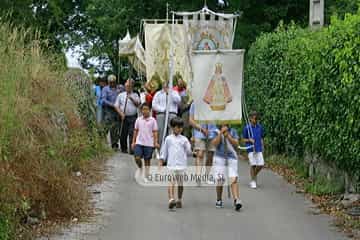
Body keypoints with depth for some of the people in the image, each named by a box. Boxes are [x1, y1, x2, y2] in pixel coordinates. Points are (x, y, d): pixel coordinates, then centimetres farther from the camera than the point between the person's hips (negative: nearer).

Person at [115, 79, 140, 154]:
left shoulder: (135, 95, 10)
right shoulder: (121, 95, 12)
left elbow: (138, 104, -3)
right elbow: (116, 106, 8)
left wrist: (131, 99, -18)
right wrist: (121, 114, -6)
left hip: (133, 117, -2)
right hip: (124, 117, 2)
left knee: (132, 133, -9)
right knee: (123, 134, 5)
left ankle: (132, 149, -7)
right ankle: (124, 149, 19)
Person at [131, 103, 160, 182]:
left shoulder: (152, 120, -2)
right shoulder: (138, 120, 5)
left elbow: (155, 132, 0)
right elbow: (136, 131, 11)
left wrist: (156, 142, -8)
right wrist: (133, 142, 9)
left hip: (149, 144, -2)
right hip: (139, 142, 2)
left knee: (147, 160, 5)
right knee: (137, 158, -9)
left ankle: (146, 177, 15)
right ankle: (140, 168, 22)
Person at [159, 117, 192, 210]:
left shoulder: (184, 139, 7)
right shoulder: (168, 139, 7)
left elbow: (189, 152, 7)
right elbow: (164, 151, 12)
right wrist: (161, 160, 6)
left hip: (181, 164, 2)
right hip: (171, 164, -1)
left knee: (180, 183, 9)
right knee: (171, 182, -15)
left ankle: (179, 200, 22)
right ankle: (171, 199, -27)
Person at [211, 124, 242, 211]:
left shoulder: (233, 131, 7)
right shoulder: (216, 132, 4)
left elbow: (236, 144, -3)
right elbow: (215, 144, -11)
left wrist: (228, 135, -13)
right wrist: (221, 133, -17)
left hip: (232, 158, 0)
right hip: (219, 158, 0)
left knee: (234, 179, -14)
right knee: (219, 180, -1)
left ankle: (236, 200, -24)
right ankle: (219, 200, 19)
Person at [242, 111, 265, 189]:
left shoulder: (260, 127, 7)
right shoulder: (246, 128, -3)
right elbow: (243, 139, 2)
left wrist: (262, 147, 13)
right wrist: (249, 140, -16)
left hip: (259, 149, 3)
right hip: (251, 149, -3)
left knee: (261, 165, -2)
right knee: (253, 165, -5)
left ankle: (255, 175, 26)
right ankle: (253, 181, 8)